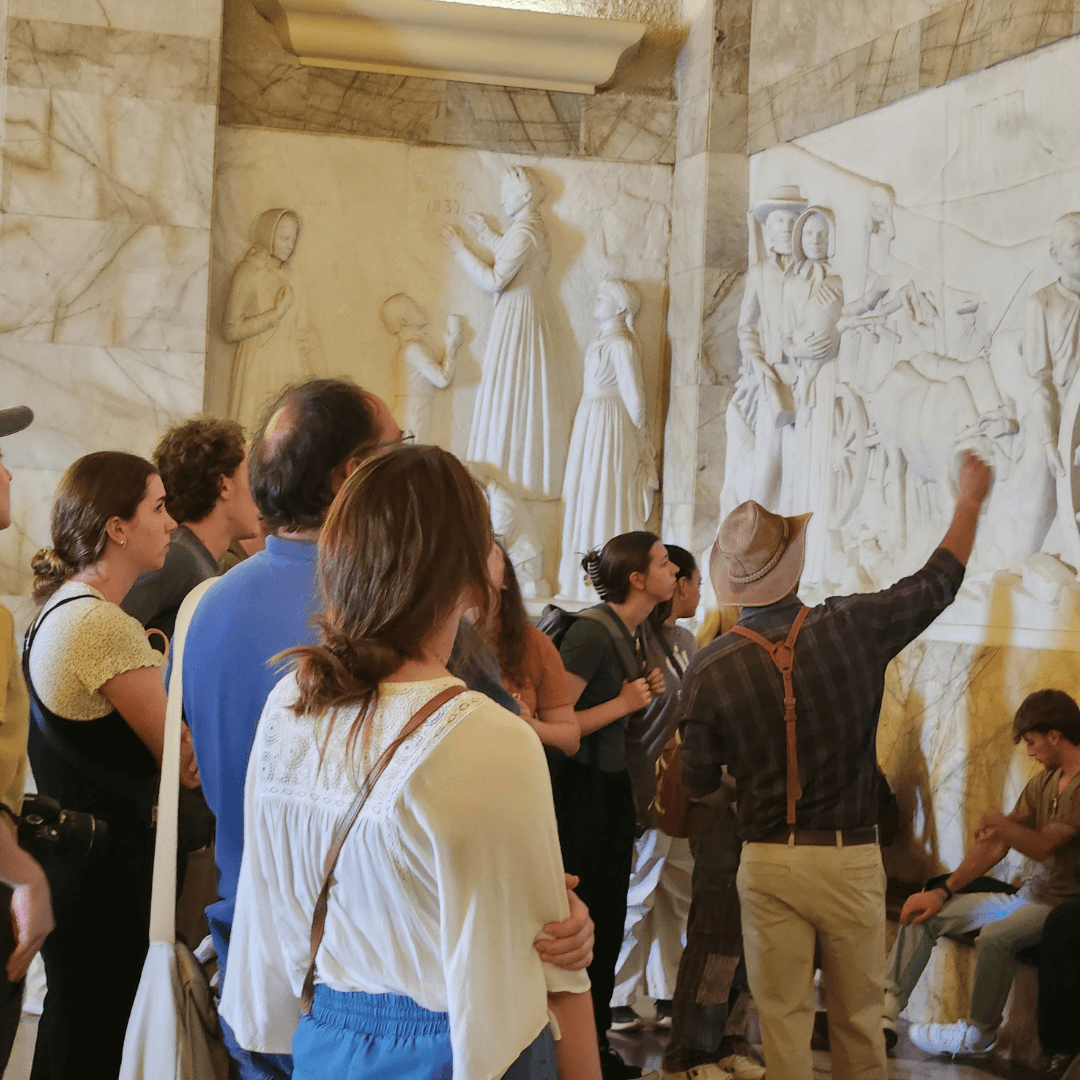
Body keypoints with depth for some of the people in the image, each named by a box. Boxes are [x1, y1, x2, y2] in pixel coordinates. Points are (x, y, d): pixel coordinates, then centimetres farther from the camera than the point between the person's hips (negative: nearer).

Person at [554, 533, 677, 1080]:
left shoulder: (636, 634, 9)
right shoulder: (591, 632, -19)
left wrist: (649, 692, 3)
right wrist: (624, 702, -18)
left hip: (615, 788, 9)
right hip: (580, 791, -9)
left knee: (609, 926, 13)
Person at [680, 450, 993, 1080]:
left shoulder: (709, 669, -9)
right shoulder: (856, 627, -10)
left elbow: (700, 786, 1)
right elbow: (941, 581, 7)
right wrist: (972, 500, 23)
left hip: (767, 862, 0)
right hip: (851, 857, 0)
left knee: (782, 1016, 9)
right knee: (859, 1018, 14)